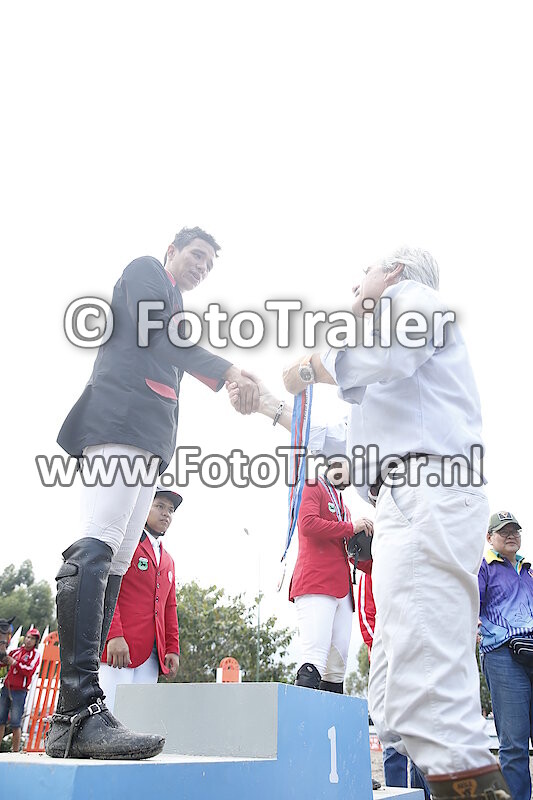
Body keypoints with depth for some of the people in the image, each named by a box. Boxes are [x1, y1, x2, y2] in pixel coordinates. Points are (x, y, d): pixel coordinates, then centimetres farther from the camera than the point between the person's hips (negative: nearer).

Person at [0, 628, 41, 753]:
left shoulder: (35, 654, 1)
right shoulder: (16, 651, 15)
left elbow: (29, 670, -12)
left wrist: (14, 663, -13)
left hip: (19, 691, -5)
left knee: (15, 724, -4)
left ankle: (15, 751, 1)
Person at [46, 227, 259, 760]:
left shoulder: (174, 308, 36)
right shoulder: (144, 271, 11)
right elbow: (155, 331, -6)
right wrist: (226, 370, -14)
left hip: (149, 439, 10)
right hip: (120, 418, -10)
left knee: (114, 563, -1)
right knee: (97, 548, -22)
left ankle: (72, 721, -4)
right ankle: (81, 712, -31)